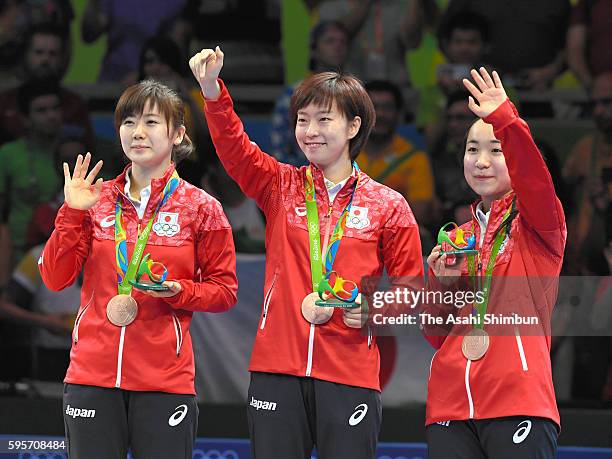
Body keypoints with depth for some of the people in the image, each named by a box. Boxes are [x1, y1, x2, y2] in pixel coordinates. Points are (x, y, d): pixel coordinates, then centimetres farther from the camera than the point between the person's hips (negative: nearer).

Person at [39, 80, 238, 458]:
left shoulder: (201, 208, 2)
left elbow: (225, 290, 4)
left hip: (165, 381, -2)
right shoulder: (97, 201, 8)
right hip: (92, 375, 2)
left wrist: (178, 292, -14)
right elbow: (55, 278, 3)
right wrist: (73, 212, -7)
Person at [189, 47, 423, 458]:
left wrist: (375, 310, -13)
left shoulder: (388, 206, 5)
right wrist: (213, 91, -23)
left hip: (350, 374, -2)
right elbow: (234, 147, -7)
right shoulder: (281, 187, 10)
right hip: (277, 368, 2)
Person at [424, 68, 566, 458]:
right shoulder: (457, 239, 19)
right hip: (451, 407, 5)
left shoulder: (538, 226, 5)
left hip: (519, 401, -5)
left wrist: (505, 120, -32)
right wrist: (443, 285, 0)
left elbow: (536, 182, -19)